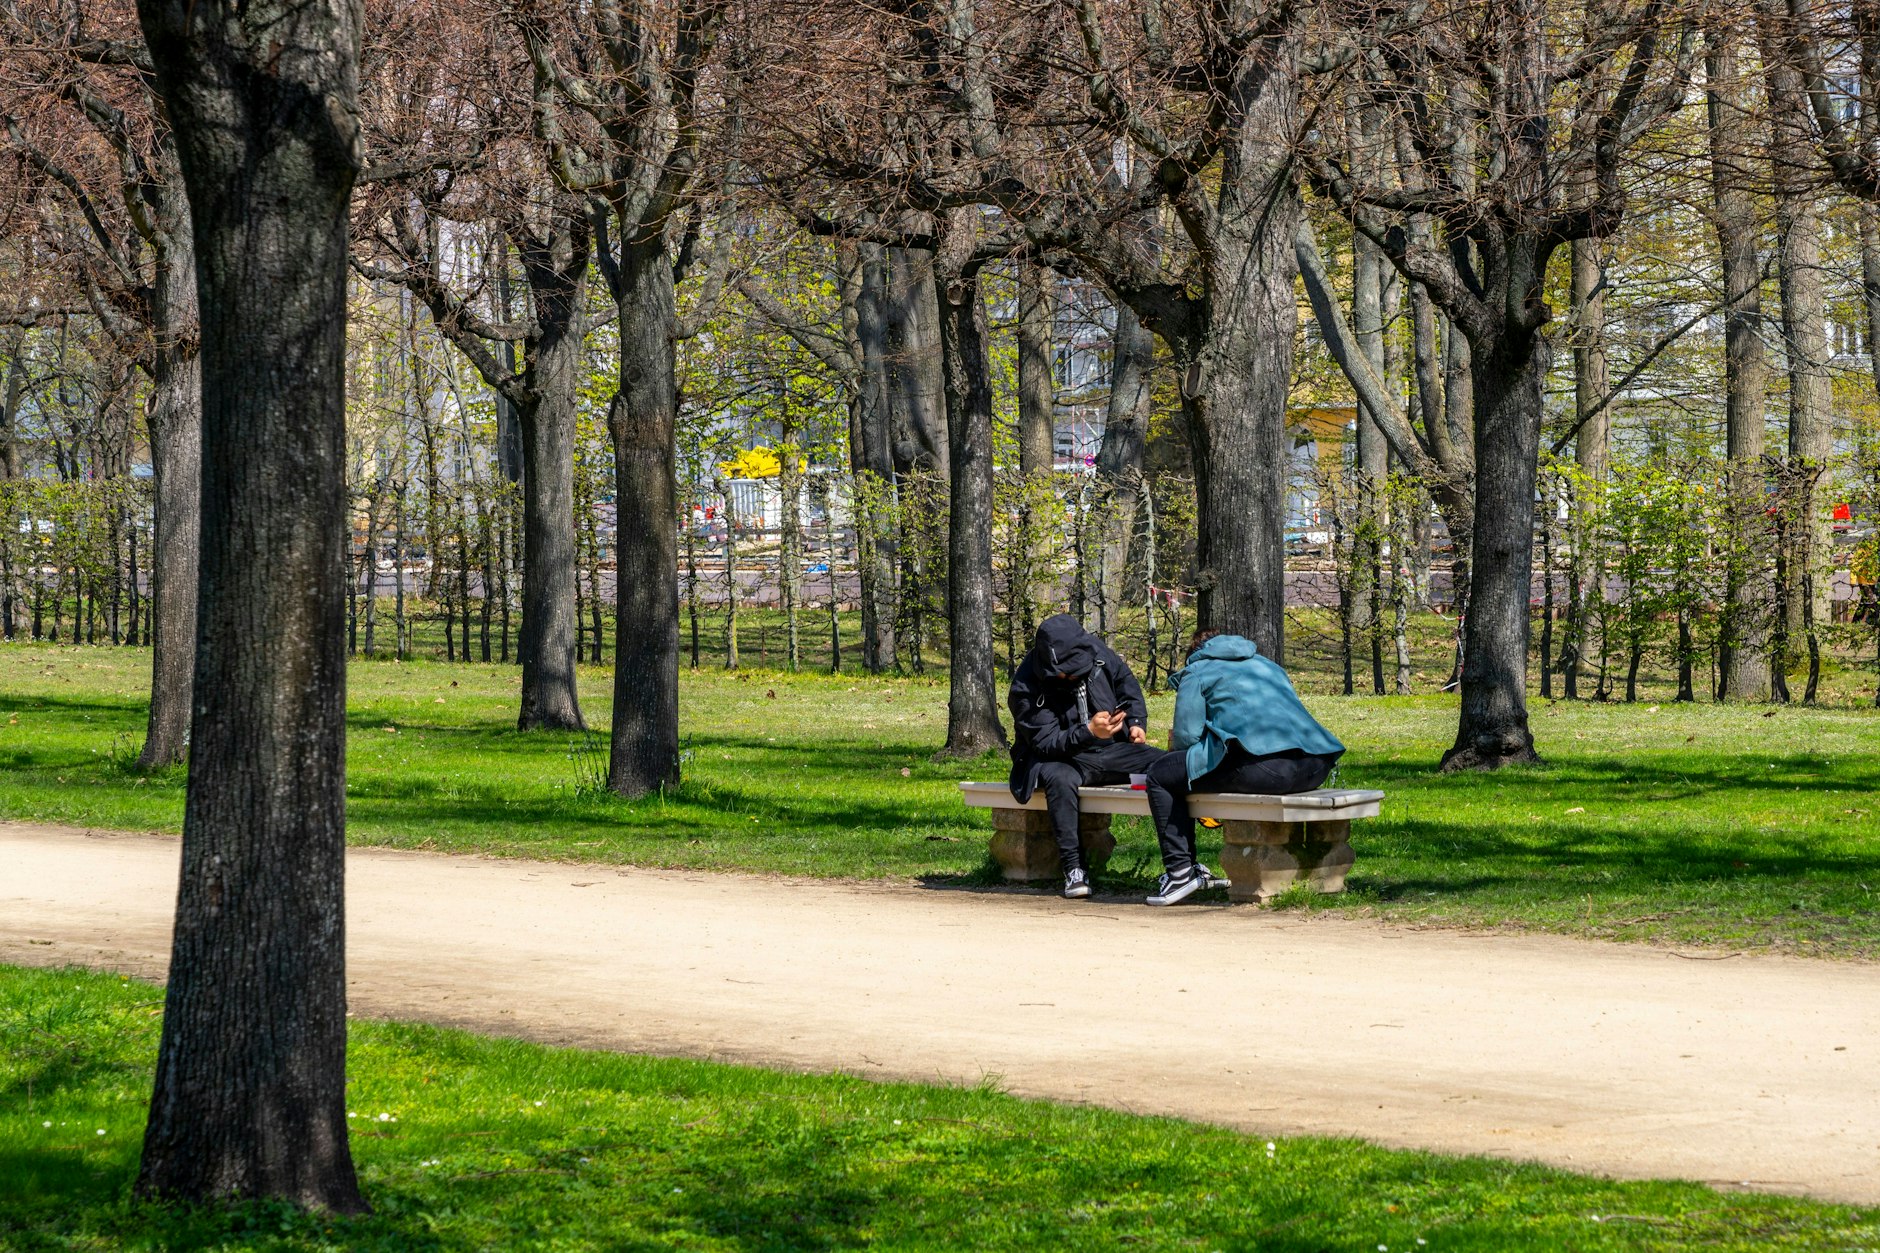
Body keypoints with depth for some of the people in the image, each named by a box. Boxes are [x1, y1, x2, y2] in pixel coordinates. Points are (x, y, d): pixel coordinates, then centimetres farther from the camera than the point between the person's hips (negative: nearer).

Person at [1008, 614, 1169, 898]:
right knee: (1060, 778, -40)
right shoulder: (1026, 689, -19)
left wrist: (1136, 722, 0)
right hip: (1059, 758, -4)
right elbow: (1046, 743, -23)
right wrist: (1089, 732, -37)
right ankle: (1074, 870, -33)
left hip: (1112, 750, 4)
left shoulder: (1095, 652, -6)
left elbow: (1125, 680, 13)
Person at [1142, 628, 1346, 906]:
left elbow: (1186, 736, 5)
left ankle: (1180, 871, 2)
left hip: (1261, 766, -8)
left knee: (1161, 776, 8)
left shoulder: (1197, 672, 16)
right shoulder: (1270, 666, 35)